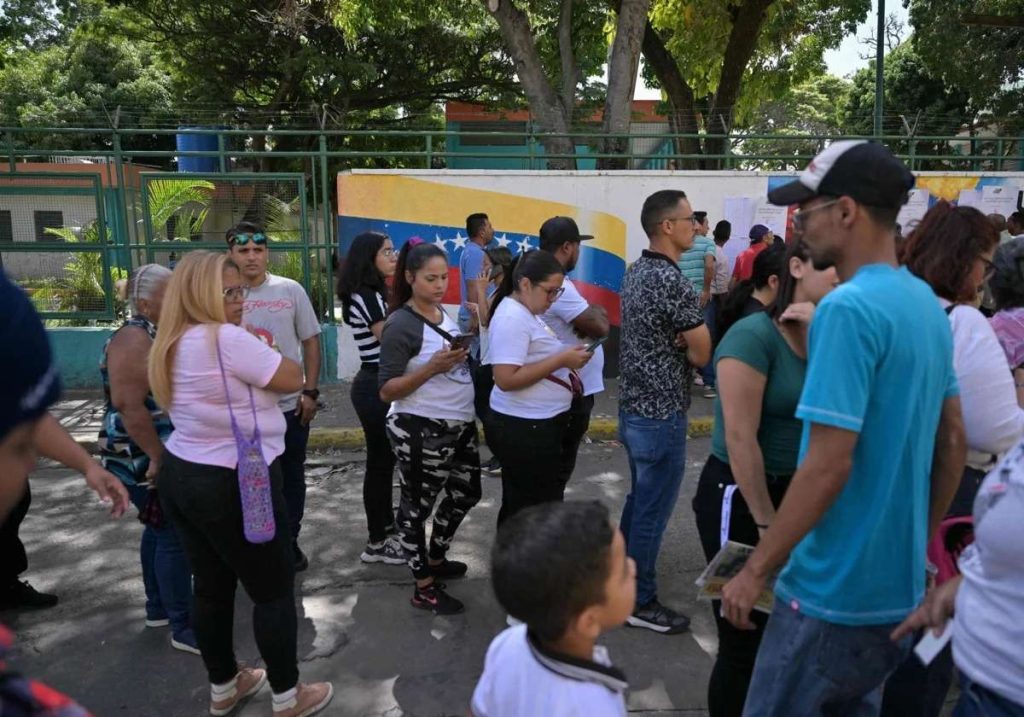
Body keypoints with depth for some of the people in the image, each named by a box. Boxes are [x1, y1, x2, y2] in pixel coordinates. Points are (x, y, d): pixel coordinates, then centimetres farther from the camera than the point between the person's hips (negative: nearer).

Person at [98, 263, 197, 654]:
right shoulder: (134, 339, -19)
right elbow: (129, 405, -26)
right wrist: (158, 457, -26)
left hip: (169, 454, 10)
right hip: (147, 460, -10)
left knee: (160, 530, 18)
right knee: (175, 536, -5)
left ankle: (158, 608, 33)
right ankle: (183, 628, 5)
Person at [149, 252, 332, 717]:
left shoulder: (172, 343, 8)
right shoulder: (227, 339, -23)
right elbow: (292, 379, -17)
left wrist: (252, 352, 5)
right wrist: (261, 347, -1)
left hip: (180, 475, 9)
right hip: (234, 484, -9)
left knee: (211, 587, 20)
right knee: (273, 591, 7)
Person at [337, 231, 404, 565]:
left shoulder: (371, 293, 14)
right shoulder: (365, 296, -17)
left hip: (378, 383, 10)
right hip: (375, 386, -10)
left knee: (383, 460, 17)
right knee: (379, 462, 0)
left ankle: (387, 531, 30)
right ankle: (377, 542, 13)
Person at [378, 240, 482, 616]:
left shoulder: (443, 313, 9)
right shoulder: (401, 324, -15)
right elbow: (386, 391, -18)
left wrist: (460, 355, 1)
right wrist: (432, 367, -27)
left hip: (459, 425, 9)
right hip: (421, 431, -9)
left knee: (466, 493, 21)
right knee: (417, 504, 6)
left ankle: (435, 559, 42)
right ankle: (424, 588, 21)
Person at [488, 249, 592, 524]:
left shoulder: (527, 312, 12)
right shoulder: (512, 318, -20)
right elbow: (506, 379, -27)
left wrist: (567, 355, 6)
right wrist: (561, 360, -23)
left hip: (538, 423, 10)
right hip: (525, 427, -10)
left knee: (520, 505, 20)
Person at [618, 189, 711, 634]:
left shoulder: (636, 271, 8)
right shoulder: (672, 282, -22)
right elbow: (704, 352, -16)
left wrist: (681, 346, 0)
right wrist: (689, 349, 3)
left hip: (633, 405, 10)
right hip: (661, 413, -10)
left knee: (638, 500, 22)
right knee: (653, 510, 3)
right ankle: (640, 602, 16)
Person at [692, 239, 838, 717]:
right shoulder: (754, 334, -18)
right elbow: (740, 437, -20)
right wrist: (767, 523, -15)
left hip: (795, 493, 7)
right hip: (738, 495, -7)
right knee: (746, 638, 5)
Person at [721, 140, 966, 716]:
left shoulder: (848, 308, -22)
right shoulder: (927, 303, 6)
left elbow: (829, 465, -26)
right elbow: (954, 439, 13)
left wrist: (756, 570, -16)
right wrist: (919, 541, 21)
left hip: (836, 592, -8)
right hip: (900, 585, 9)